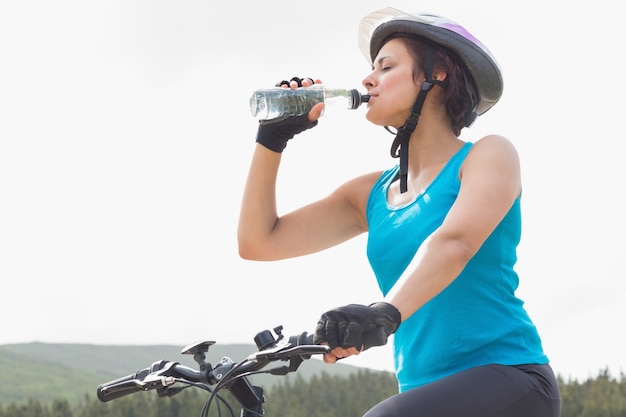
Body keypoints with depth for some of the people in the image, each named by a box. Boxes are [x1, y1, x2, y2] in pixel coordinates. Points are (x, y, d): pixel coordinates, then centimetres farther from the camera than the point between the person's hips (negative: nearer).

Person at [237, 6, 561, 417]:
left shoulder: (491, 154, -1)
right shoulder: (372, 193, 15)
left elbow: (455, 241, -22)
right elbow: (258, 242, 11)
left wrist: (385, 312, -39)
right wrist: (272, 137, 6)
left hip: (506, 381, -6)